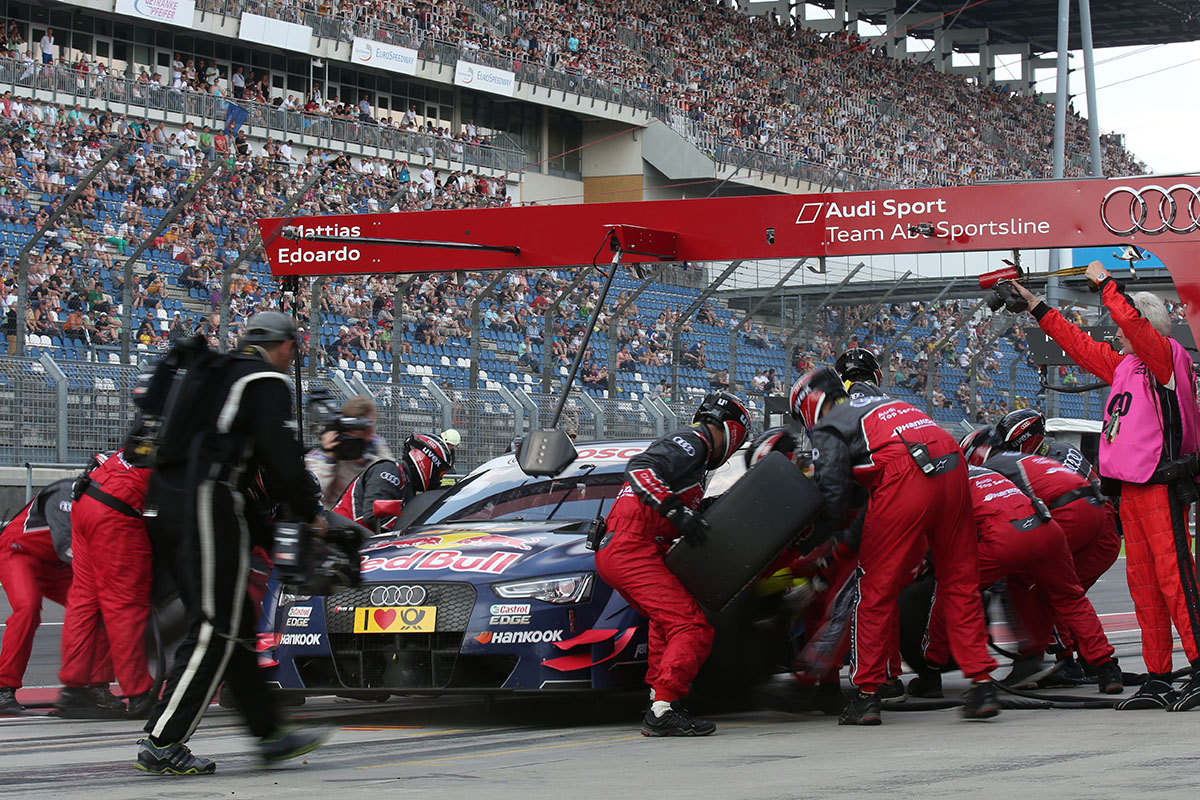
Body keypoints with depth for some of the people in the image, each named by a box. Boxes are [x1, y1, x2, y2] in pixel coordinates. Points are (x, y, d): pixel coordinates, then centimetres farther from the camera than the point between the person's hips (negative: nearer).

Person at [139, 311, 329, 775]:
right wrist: (310, 513, 4)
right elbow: (281, 455, -10)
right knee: (214, 631, -7)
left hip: (166, 502, 9)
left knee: (234, 626, 13)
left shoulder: (210, 373, 25)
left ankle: (270, 734, 18)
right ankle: (162, 744, -10)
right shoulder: (267, 381, -1)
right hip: (210, 505, -9)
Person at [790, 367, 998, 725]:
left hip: (905, 480, -7)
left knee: (876, 589, 4)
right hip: (953, 470, 7)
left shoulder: (827, 429, 13)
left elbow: (833, 494, 2)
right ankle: (982, 685, 9)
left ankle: (866, 695, 6)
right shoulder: (884, 403, 35)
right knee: (960, 581, 13)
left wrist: (813, 541, 16)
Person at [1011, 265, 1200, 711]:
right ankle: (1158, 680, 8)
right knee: (1142, 581, 6)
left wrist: (1104, 283, -9)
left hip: (1162, 487, -9)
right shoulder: (1124, 365, 18)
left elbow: (1134, 323, -21)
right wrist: (1036, 308, 29)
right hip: (1131, 487, 9)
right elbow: (1079, 345, 28)